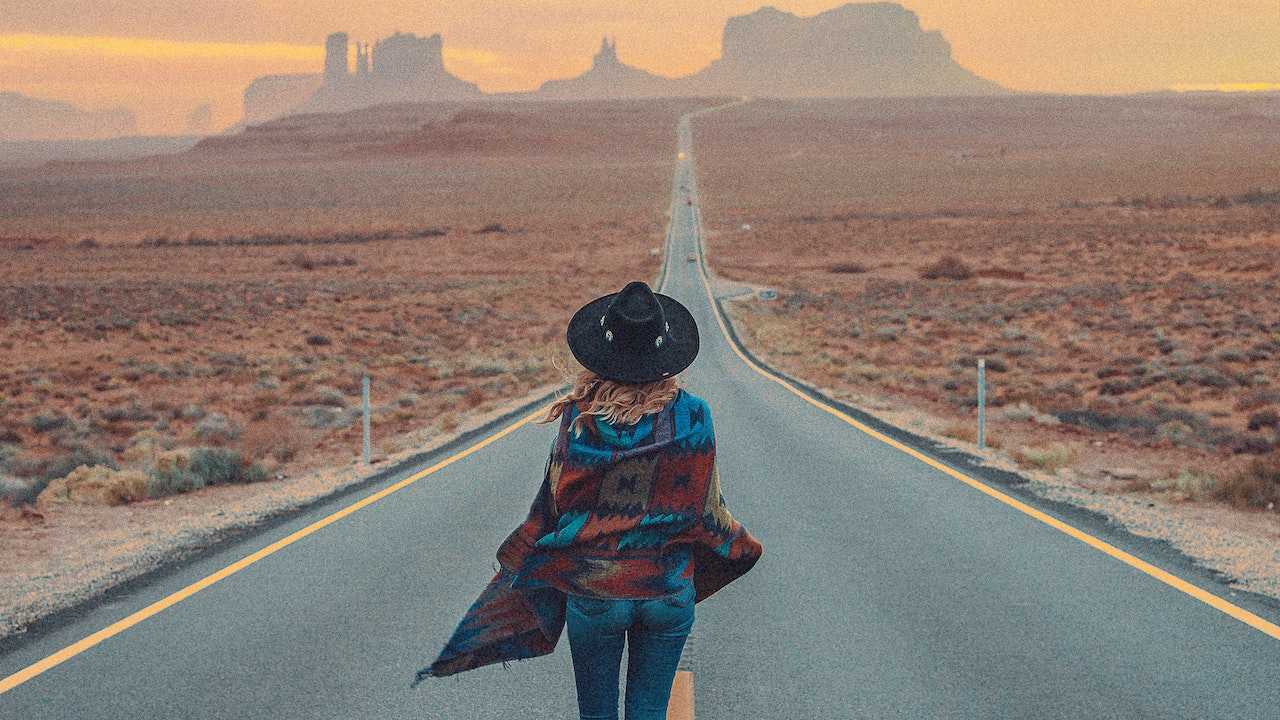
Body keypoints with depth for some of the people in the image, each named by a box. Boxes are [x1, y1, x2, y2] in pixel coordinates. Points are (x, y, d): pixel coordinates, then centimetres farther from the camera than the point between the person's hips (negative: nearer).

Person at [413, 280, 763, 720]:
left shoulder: (578, 421, -11)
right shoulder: (692, 417, -9)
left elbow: (553, 506, -6)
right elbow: (706, 507, -2)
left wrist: (515, 564, 11)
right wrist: (739, 547, 19)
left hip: (594, 595, -1)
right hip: (671, 591, 1)